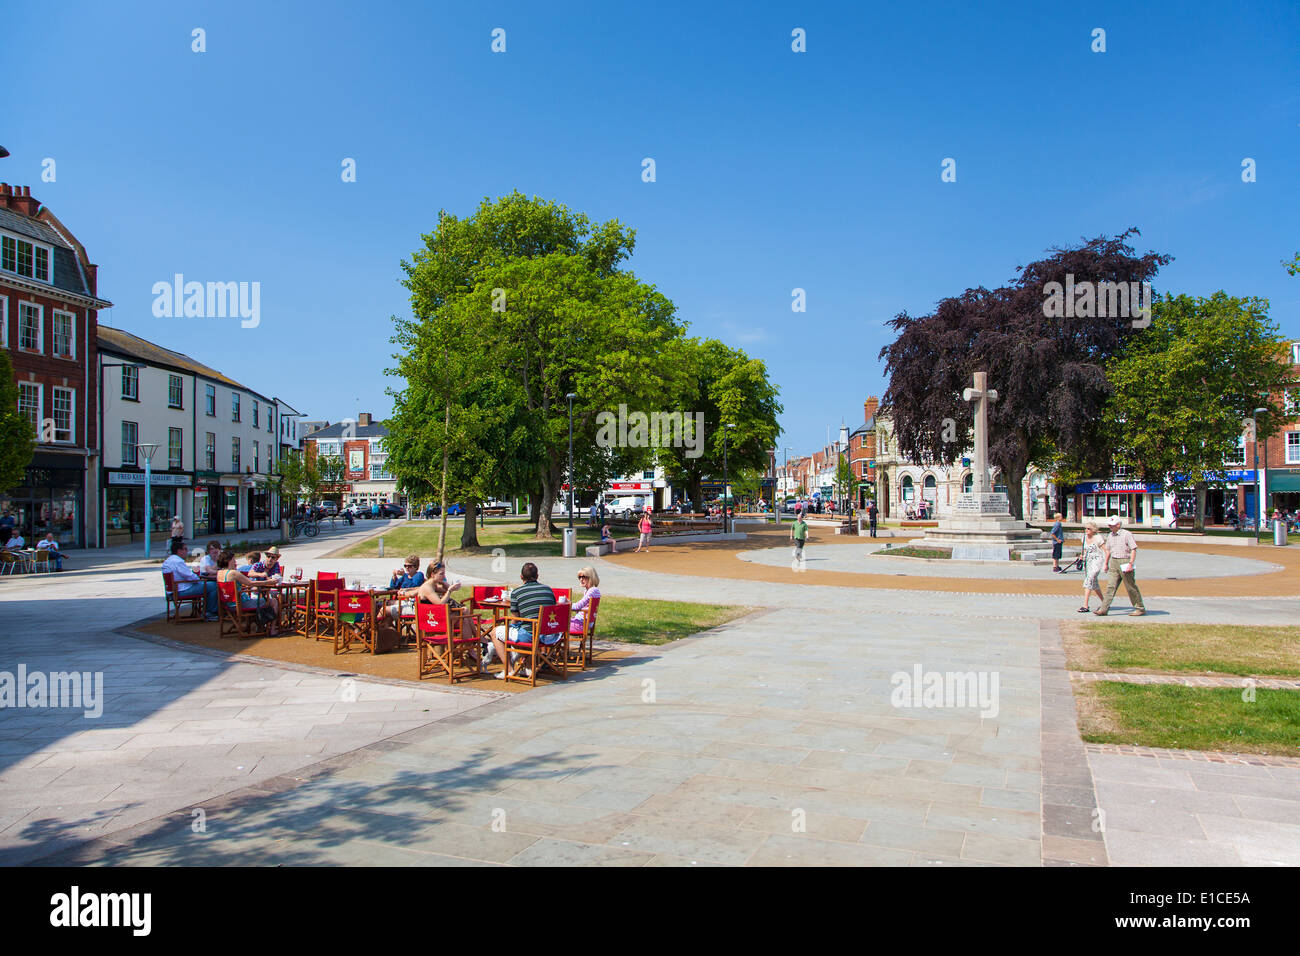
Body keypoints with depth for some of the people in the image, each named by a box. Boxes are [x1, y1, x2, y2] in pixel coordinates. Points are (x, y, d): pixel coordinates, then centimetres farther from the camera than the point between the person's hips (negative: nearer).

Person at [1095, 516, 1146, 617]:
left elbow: (1133, 550, -12)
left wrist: (1130, 563, -19)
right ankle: (1104, 609, -5)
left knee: (1131, 588, 1)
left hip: (1125, 562, -6)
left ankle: (1140, 609, 13)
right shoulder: (1110, 536, 12)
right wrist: (1106, 564, 22)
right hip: (1113, 562, 6)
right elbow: (1108, 550, 22)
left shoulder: (1127, 534, -9)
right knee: (1110, 586, -1)